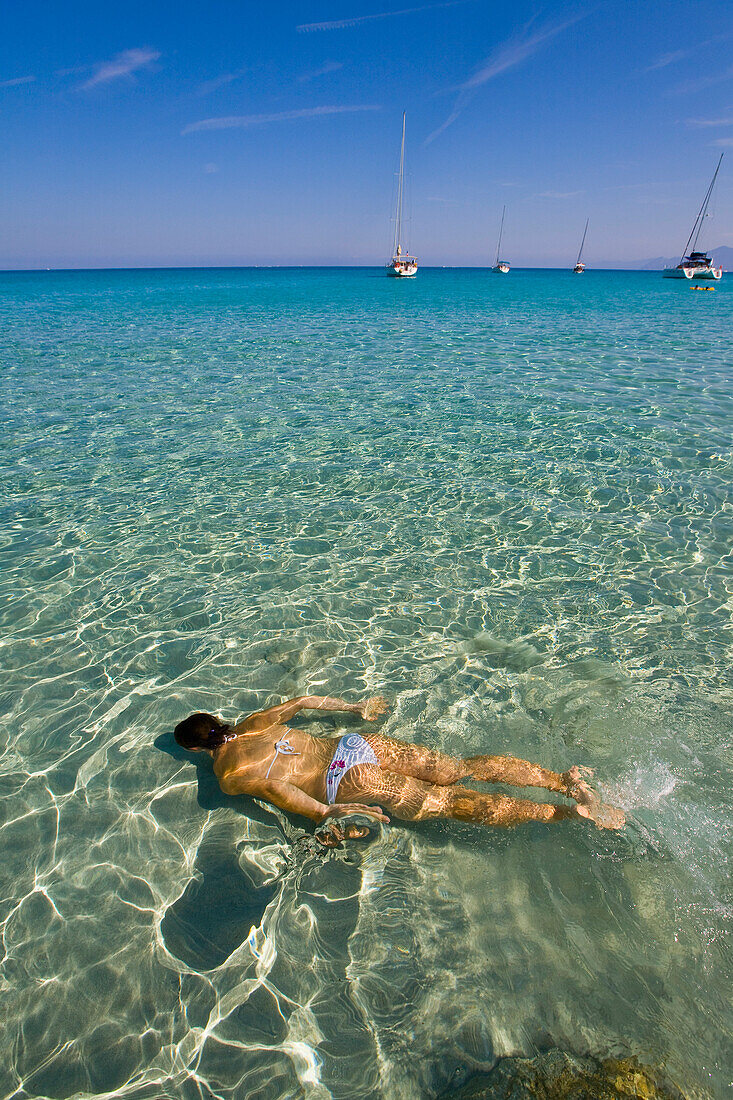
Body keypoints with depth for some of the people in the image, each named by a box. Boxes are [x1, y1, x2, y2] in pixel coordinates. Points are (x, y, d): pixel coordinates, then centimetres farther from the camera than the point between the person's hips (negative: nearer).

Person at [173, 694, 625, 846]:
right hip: (360, 744, 6)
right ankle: (564, 778, -3)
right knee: (465, 770, 4)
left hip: (347, 782, -6)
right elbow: (303, 700, 25)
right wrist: (356, 708, 32)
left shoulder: (228, 777, 4)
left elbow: (269, 784, -15)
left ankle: (571, 811, -9)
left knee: (455, 802, -7)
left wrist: (325, 814, -20)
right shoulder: (252, 724, 22)